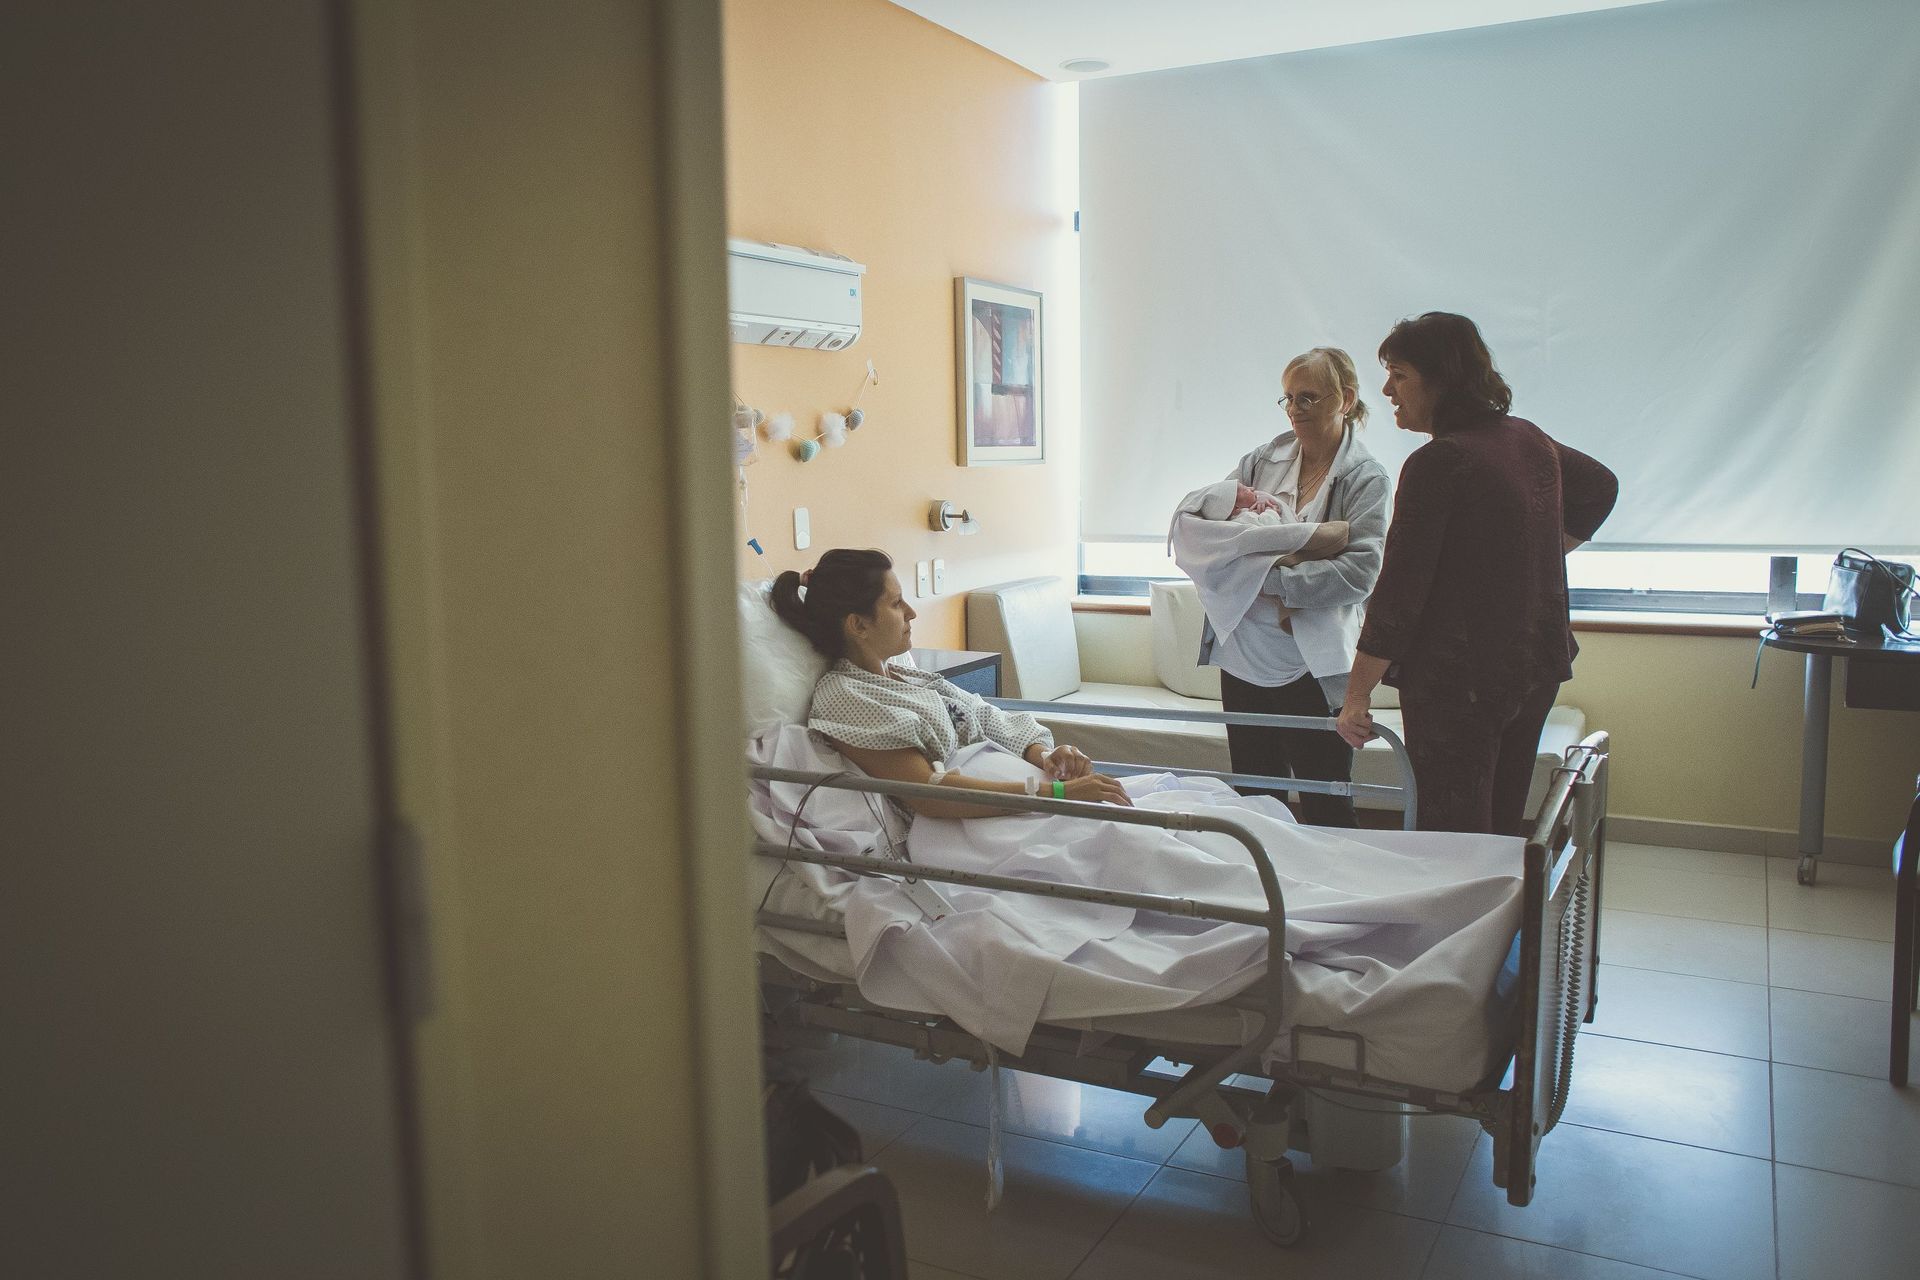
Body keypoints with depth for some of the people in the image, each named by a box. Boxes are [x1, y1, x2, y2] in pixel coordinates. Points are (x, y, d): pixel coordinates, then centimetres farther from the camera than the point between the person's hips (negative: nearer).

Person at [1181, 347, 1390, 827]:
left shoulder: (1365, 478, -5)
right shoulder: (1266, 458, 8)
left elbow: (1360, 571, -18)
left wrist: (1270, 579, -22)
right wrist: (1238, 495, -11)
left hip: (1313, 667, -5)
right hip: (1243, 654, 5)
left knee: (1325, 807, 4)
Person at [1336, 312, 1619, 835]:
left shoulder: (1437, 463, -17)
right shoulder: (1532, 441, 8)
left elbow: (1399, 590, -18)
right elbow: (1601, 487, 30)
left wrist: (1357, 695, -13)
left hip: (1457, 679, -9)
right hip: (1536, 668, 9)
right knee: (1503, 828, 17)